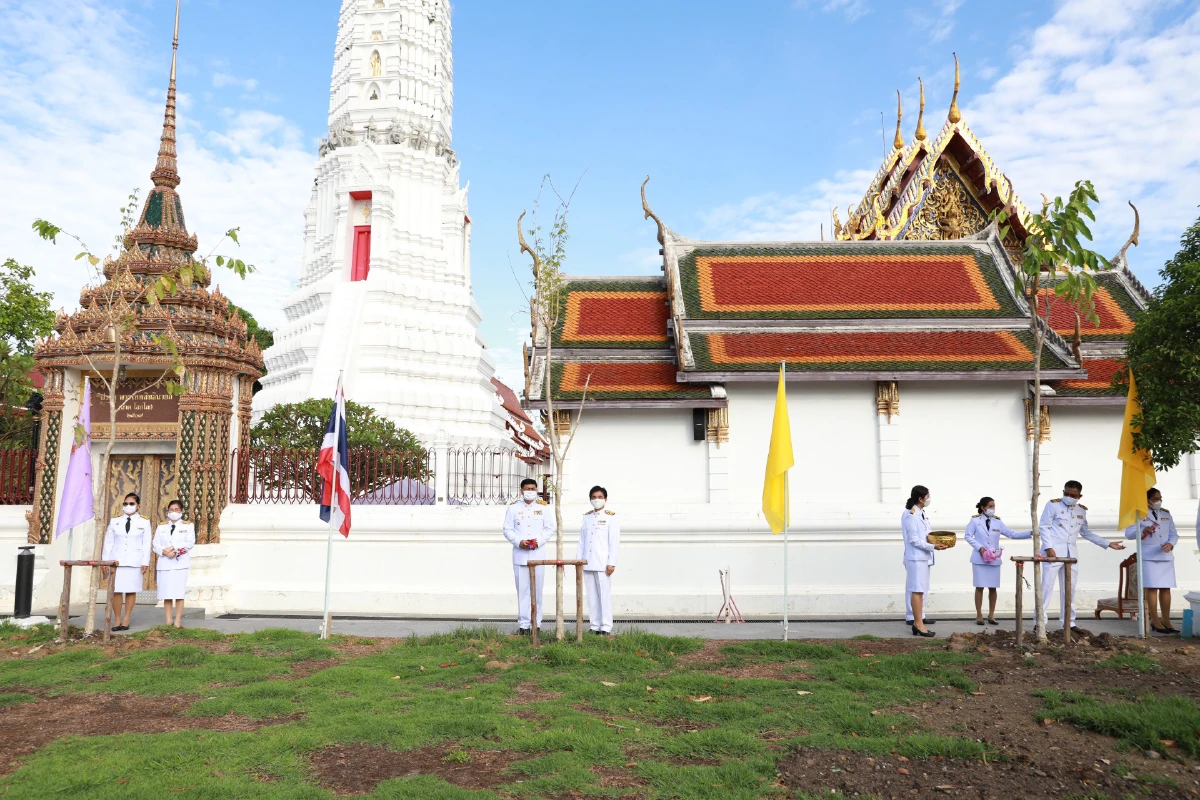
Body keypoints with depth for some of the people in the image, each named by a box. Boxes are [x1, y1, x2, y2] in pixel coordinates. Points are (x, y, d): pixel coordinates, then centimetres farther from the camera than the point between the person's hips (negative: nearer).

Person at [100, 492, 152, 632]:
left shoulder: (144, 522, 4)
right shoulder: (114, 521, 8)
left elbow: (147, 544, 2)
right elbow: (108, 543, 8)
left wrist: (145, 562, -5)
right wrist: (104, 561, 3)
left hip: (134, 561, -1)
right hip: (117, 560, 1)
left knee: (131, 590, 0)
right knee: (116, 590, -3)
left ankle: (126, 620, 8)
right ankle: (117, 620, 4)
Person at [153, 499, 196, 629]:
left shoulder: (188, 526, 10)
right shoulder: (161, 527, 17)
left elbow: (190, 543, -3)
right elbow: (156, 545, 7)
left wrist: (173, 547, -12)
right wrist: (165, 552, -12)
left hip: (180, 563, -2)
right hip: (165, 563, 3)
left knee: (179, 593, -6)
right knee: (166, 594, 1)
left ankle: (177, 622, -4)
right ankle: (168, 621, 6)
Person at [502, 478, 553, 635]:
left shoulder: (543, 508, 8)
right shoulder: (513, 508, 6)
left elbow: (550, 528, 6)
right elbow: (508, 530, 4)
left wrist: (539, 541, -10)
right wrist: (519, 542, -13)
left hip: (538, 554, 1)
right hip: (520, 554, 0)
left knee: (537, 589, 3)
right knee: (522, 590, 1)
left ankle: (536, 623, 12)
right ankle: (523, 624, 6)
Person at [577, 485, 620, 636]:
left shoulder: (611, 517, 0)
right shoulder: (586, 517, 14)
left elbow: (614, 542, -4)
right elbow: (582, 540, 14)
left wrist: (611, 563, -10)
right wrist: (578, 559, 8)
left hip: (603, 564, -4)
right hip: (587, 563, 4)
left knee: (604, 594, -3)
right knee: (591, 595, 7)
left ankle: (606, 627, 3)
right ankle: (595, 625, 13)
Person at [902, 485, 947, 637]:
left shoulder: (921, 513, 14)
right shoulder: (910, 515, -15)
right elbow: (914, 540, -18)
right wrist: (933, 547, -23)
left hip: (923, 556, 10)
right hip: (916, 557, -10)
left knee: (920, 590, 12)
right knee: (917, 590, -9)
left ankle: (918, 620, 18)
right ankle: (918, 624, -8)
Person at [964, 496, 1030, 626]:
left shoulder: (997, 522, 7)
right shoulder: (975, 521, -2)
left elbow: (1012, 534, 3)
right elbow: (968, 536, -1)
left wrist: (1030, 533, -7)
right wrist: (979, 547, -13)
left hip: (994, 559, 3)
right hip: (979, 559, -3)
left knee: (993, 588, 5)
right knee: (980, 587, 0)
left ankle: (991, 615, 16)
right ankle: (979, 615, 9)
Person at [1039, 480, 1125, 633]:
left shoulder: (1082, 510, 14)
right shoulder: (1053, 504, -2)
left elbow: (1086, 533, 23)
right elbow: (1044, 527, -5)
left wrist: (1108, 544, 20)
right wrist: (1048, 547, -15)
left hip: (1071, 553, 5)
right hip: (1053, 551, -5)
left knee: (1070, 588, 7)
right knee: (1047, 586, -6)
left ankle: (1069, 622, 15)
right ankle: (1041, 622, -2)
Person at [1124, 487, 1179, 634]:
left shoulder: (1166, 514, 13)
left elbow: (1174, 533, 11)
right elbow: (1128, 533, -6)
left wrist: (1170, 544, -10)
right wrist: (1143, 531, -26)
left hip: (1166, 556, 5)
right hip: (1148, 556, -5)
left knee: (1166, 588, 6)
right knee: (1152, 588, -6)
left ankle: (1166, 621, 12)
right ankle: (1155, 621, -2)